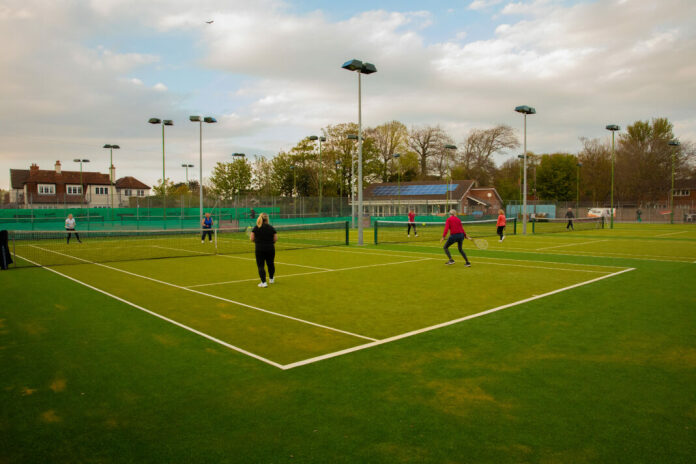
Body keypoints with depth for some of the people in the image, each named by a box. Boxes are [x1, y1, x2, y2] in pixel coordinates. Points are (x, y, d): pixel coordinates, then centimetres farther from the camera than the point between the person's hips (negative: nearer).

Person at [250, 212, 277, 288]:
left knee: (260, 265, 3)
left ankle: (263, 282, -8)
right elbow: (275, 239, -4)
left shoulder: (256, 228, -3)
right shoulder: (271, 228, -2)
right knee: (270, 264, 20)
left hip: (259, 249, -1)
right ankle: (271, 279, 38)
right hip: (270, 248, 1)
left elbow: (252, 238, -5)